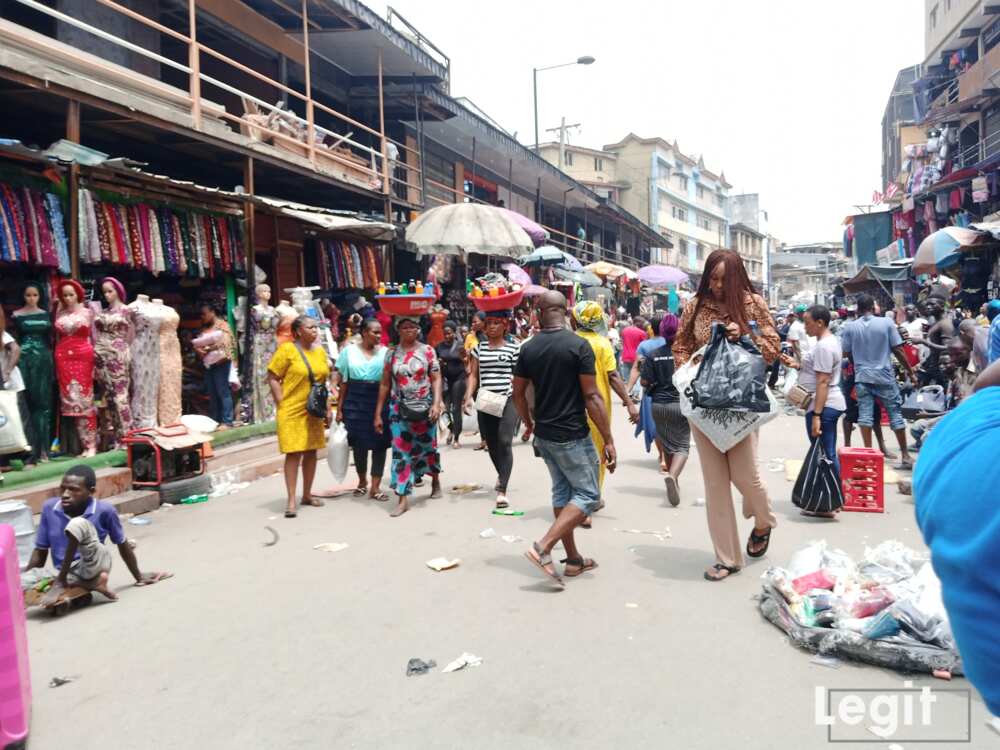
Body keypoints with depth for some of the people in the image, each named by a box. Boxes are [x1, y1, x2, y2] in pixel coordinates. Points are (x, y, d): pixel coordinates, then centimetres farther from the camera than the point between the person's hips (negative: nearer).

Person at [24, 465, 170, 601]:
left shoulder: (104, 510, -11)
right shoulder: (49, 508, -2)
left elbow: (122, 544, 4)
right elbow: (40, 550, 9)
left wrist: (138, 576, 14)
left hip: (94, 566, -4)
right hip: (69, 576, 4)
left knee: (78, 524, -29)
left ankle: (61, 582, -18)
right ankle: (90, 584, -13)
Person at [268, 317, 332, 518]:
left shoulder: (320, 351, 8)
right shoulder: (287, 349, -9)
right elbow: (272, 378, -8)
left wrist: (328, 408, 12)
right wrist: (281, 403, -12)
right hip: (292, 411, -6)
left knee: (311, 452, 11)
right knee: (293, 453, -5)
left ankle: (307, 494, 25)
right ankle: (291, 500, 2)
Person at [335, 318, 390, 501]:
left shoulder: (385, 353, 3)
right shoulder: (349, 351, 4)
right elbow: (343, 382, 5)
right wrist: (339, 408, 2)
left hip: (378, 400, 0)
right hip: (355, 401, 1)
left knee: (379, 443, -2)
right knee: (358, 442, 10)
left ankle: (375, 487, 6)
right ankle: (362, 481, 30)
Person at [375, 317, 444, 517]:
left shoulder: (427, 351, 0)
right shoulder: (391, 353, 5)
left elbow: (436, 379, -2)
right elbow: (385, 384, 7)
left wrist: (436, 403, -16)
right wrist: (378, 413, 5)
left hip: (424, 407, -1)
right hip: (399, 409, 1)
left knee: (427, 446, 12)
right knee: (400, 452, -4)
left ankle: (435, 481, 40)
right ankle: (403, 499, -2)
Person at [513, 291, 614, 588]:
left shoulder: (528, 348, 1)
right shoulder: (579, 345, -14)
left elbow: (518, 394, 7)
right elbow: (592, 397, -16)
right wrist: (608, 440, -11)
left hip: (544, 435, 6)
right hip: (573, 436, -6)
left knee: (562, 492, 16)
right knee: (588, 494, 4)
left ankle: (573, 559, 21)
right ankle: (543, 548, -9)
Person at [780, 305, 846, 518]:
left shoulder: (823, 346, -17)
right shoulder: (830, 341, 15)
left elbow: (822, 382, -22)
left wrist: (816, 415, -24)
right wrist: (797, 365, 9)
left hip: (823, 406, -11)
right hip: (831, 404, 11)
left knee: (824, 455, -5)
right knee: (829, 455, 15)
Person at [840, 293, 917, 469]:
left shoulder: (850, 327, -2)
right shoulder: (886, 323, -5)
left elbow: (847, 353, 3)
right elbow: (898, 350, -4)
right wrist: (910, 372, 6)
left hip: (862, 377, 1)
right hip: (884, 376, -1)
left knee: (865, 414, 4)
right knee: (895, 414, 7)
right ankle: (905, 456, 11)